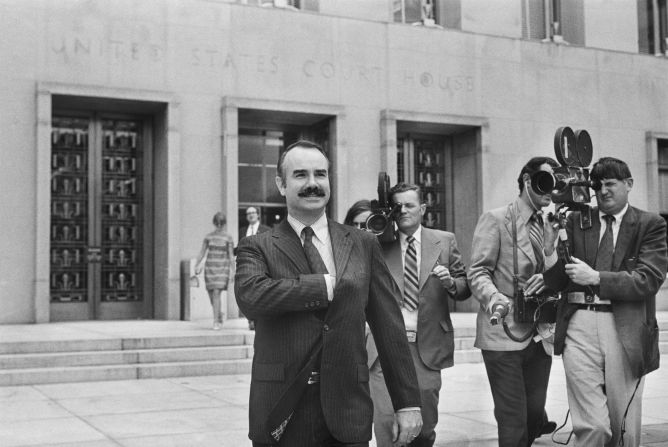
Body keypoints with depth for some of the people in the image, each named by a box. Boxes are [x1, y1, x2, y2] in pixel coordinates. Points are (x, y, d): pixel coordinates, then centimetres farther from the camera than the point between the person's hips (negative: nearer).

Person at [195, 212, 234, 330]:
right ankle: (220, 314, 34)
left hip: (222, 268, -3)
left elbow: (231, 255, -2)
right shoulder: (208, 236, 7)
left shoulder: (228, 238, 0)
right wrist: (196, 266, 0)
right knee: (211, 295, 7)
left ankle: (216, 322, -12)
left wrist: (232, 270, -10)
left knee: (216, 294, -15)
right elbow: (202, 253, 8)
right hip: (210, 267, 3)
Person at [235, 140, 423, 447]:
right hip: (280, 418, -1)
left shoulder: (363, 245, 7)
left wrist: (408, 402, 4)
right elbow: (249, 297, -20)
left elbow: (390, 329, 6)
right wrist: (327, 284, -15)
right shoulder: (257, 248, 2)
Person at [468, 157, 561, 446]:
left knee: (534, 415, 8)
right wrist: (494, 299, -26)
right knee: (513, 421, -6)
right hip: (503, 334, -5)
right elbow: (477, 272, -8)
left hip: (540, 336, 6)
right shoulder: (495, 219, -2)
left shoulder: (550, 227, 16)